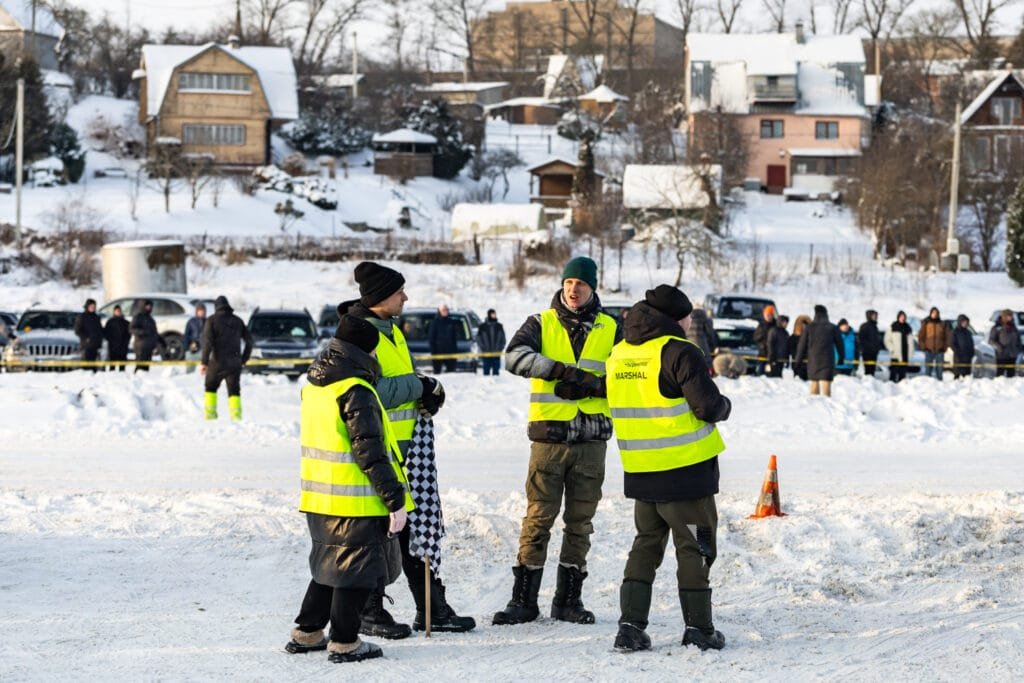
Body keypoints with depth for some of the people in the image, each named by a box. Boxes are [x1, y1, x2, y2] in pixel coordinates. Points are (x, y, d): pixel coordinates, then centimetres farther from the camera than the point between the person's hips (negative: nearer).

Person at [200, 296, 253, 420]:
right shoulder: (237, 321, 11)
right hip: (235, 362, 3)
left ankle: (210, 414, 8)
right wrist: (244, 359, 19)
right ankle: (236, 416, -8)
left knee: (210, 388, 15)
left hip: (218, 362, -3)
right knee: (234, 391, 6)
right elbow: (249, 341, 11)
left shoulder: (212, 320, -2)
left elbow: (207, 342, -12)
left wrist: (204, 362, -11)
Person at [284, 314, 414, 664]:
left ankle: (306, 633, 26)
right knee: (357, 569, 3)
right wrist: (396, 500, -17)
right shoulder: (356, 392, -19)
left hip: (319, 498, 8)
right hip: (357, 503, -8)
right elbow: (371, 453, -21)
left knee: (329, 566, 21)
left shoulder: (314, 386, 8)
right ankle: (344, 643, 8)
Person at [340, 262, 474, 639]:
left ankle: (432, 608, 17)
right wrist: (418, 386, -14)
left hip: (405, 446, 9)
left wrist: (429, 392, -2)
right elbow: (371, 392, -24)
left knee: (416, 524, 11)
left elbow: (407, 379, 20)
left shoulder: (392, 331, 15)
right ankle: (368, 612, 9)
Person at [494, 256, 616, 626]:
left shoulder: (609, 330, 8)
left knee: (580, 521, 7)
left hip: (591, 438, 2)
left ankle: (568, 599, 14)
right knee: (538, 517, -2)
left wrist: (590, 385, -13)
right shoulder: (541, 323, 4)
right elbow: (515, 356, -14)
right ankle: (523, 599, 3)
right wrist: (560, 369, -25)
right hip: (549, 435, -2)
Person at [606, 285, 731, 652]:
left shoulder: (619, 354, 8)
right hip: (686, 470, -6)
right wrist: (724, 405, 4)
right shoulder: (678, 352, -15)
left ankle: (630, 625, 6)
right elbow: (709, 406, -16)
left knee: (646, 543, 15)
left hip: (640, 471, 6)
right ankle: (698, 628, 8)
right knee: (694, 548, 4)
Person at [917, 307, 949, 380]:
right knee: (928, 367, -4)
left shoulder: (942, 324, 8)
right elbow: (921, 336, 6)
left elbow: (947, 336, 11)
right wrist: (923, 346, -4)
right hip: (929, 349, -1)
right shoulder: (925, 323, 5)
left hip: (940, 349, 1)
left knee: (939, 368, 1)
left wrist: (945, 347, 0)